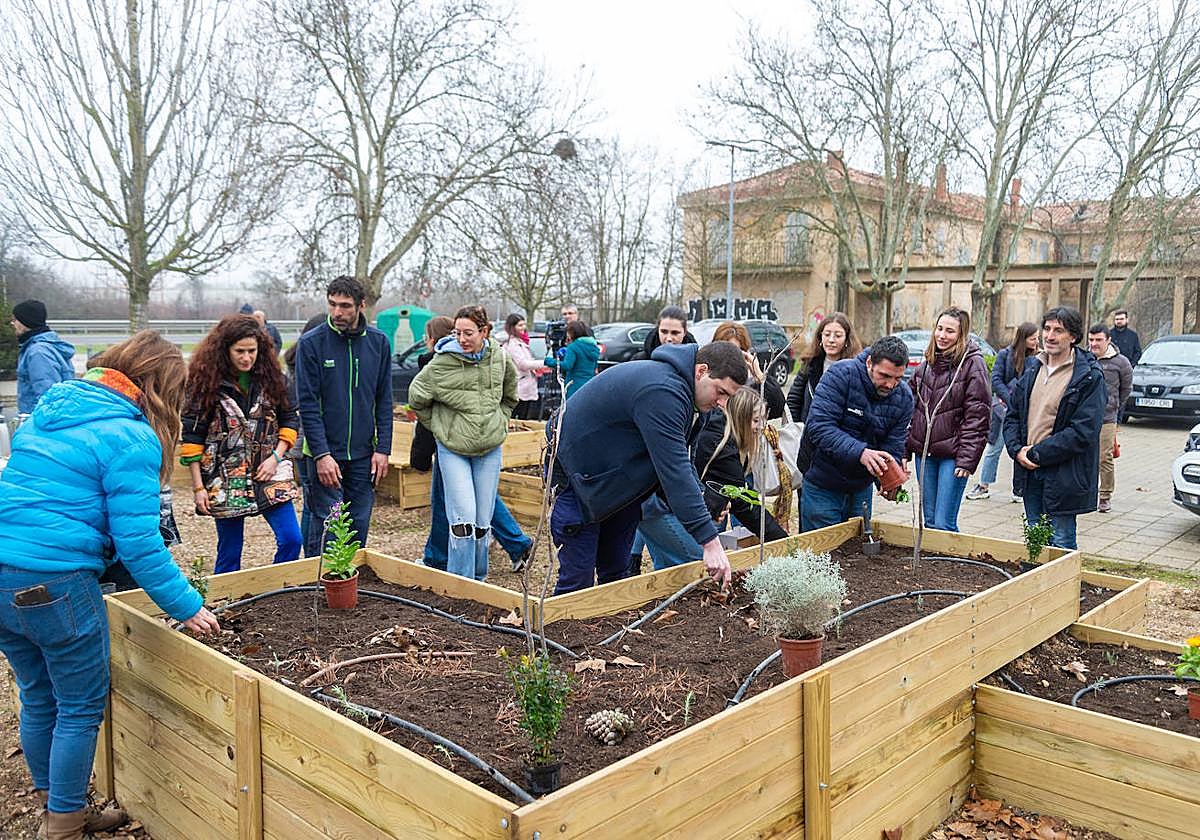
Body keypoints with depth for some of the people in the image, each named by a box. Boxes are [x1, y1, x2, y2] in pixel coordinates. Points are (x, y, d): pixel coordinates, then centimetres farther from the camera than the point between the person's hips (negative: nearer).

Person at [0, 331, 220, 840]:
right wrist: (187, 607, -7)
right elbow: (137, 541, -16)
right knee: (81, 708, 10)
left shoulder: (48, 410, 13)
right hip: (56, 586, -8)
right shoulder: (131, 437, -13)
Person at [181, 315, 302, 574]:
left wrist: (276, 457, -4)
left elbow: (290, 418, 10)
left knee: (291, 540, -3)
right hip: (225, 479, -2)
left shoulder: (271, 377, 2)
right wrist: (198, 486, -7)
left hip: (269, 474, 2)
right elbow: (192, 436, -4)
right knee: (229, 552, 7)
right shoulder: (207, 381, -5)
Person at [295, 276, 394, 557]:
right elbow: (307, 404, -9)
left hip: (364, 454, 3)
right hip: (325, 452, -3)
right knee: (327, 524, -4)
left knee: (359, 525, 10)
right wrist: (321, 454, -15)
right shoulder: (311, 343, -7)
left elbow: (384, 401, 6)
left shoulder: (378, 342, 3)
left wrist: (383, 449, 0)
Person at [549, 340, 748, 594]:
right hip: (576, 474, -10)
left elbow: (678, 461, 10)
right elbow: (675, 472, -34)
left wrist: (703, 501, -3)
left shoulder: (676, 386, 2)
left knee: (616, 573, 12)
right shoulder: (662, 392, -30)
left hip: (617, 477, 10)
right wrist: (709, 542, -33)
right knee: (579, 580, -8)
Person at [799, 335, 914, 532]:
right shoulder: (841, 374, -19)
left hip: (861, 487, 5)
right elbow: (819, 427, -28)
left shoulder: (903, 398, -4)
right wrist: (859, 452, -39)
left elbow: (893, 447, -5)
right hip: (822, 486, -4)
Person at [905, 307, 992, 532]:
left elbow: (977, 416, -10)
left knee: (944, 525, -8)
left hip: (952, 453, -6)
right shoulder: (927, 363, 11)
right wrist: (905, 450, 8)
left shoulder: (973, 363, -7)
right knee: (929, 521, 12)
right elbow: (911, 407, 14)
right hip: (924, 451, 6)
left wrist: (967, 459, -15)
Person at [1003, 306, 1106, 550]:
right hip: (1029, 470, 6)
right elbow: (1012, 415, 12)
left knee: (1060, 544, 3)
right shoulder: (1033, 367, 10)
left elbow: (1082, 432, -18)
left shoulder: (1089, 377, -11)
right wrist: (1017, 450, -5)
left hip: (1063, 474, -6)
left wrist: (1037, 453, -17)